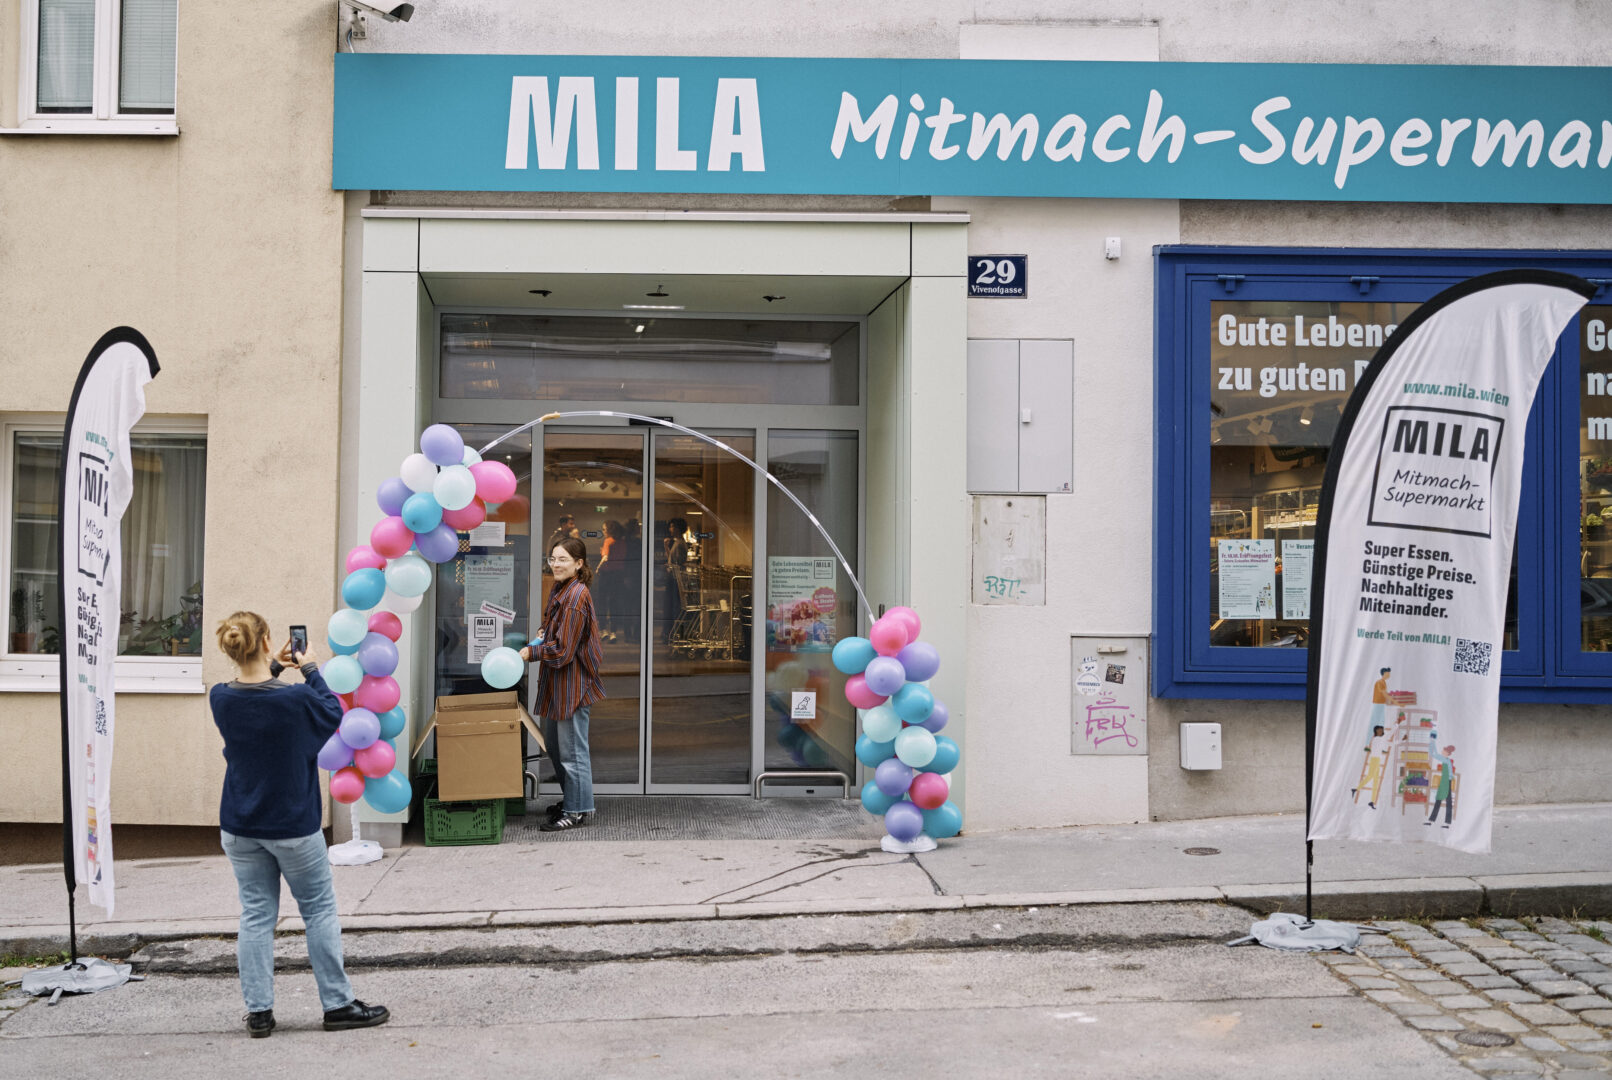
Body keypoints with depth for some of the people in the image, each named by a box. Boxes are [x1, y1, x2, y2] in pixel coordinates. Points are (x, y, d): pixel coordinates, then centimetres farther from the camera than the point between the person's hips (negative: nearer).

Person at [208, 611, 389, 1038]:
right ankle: (338, 1004, 15)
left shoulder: (221, 699, -9)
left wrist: (273, 669, 12)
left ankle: (258, 1010, 13)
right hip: (293, 826, -4)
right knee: (319, 911, 9)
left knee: (256, 914, 11)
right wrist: (311, 671, 7)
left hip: (240, 828, 4)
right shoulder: (297, 698, -21)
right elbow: (333, 713, 0)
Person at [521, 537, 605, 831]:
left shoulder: (576, 597, -19)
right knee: (553, 743, 20)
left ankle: (578, 810, 8)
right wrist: (544, 634, 9)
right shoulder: (559, 590, 11)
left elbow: (563, 650, -21)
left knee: (572, 748, -2)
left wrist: (531, 653, -16)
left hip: (572, 682, -10)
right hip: (556, 680, 10)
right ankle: (570, 798, 34)